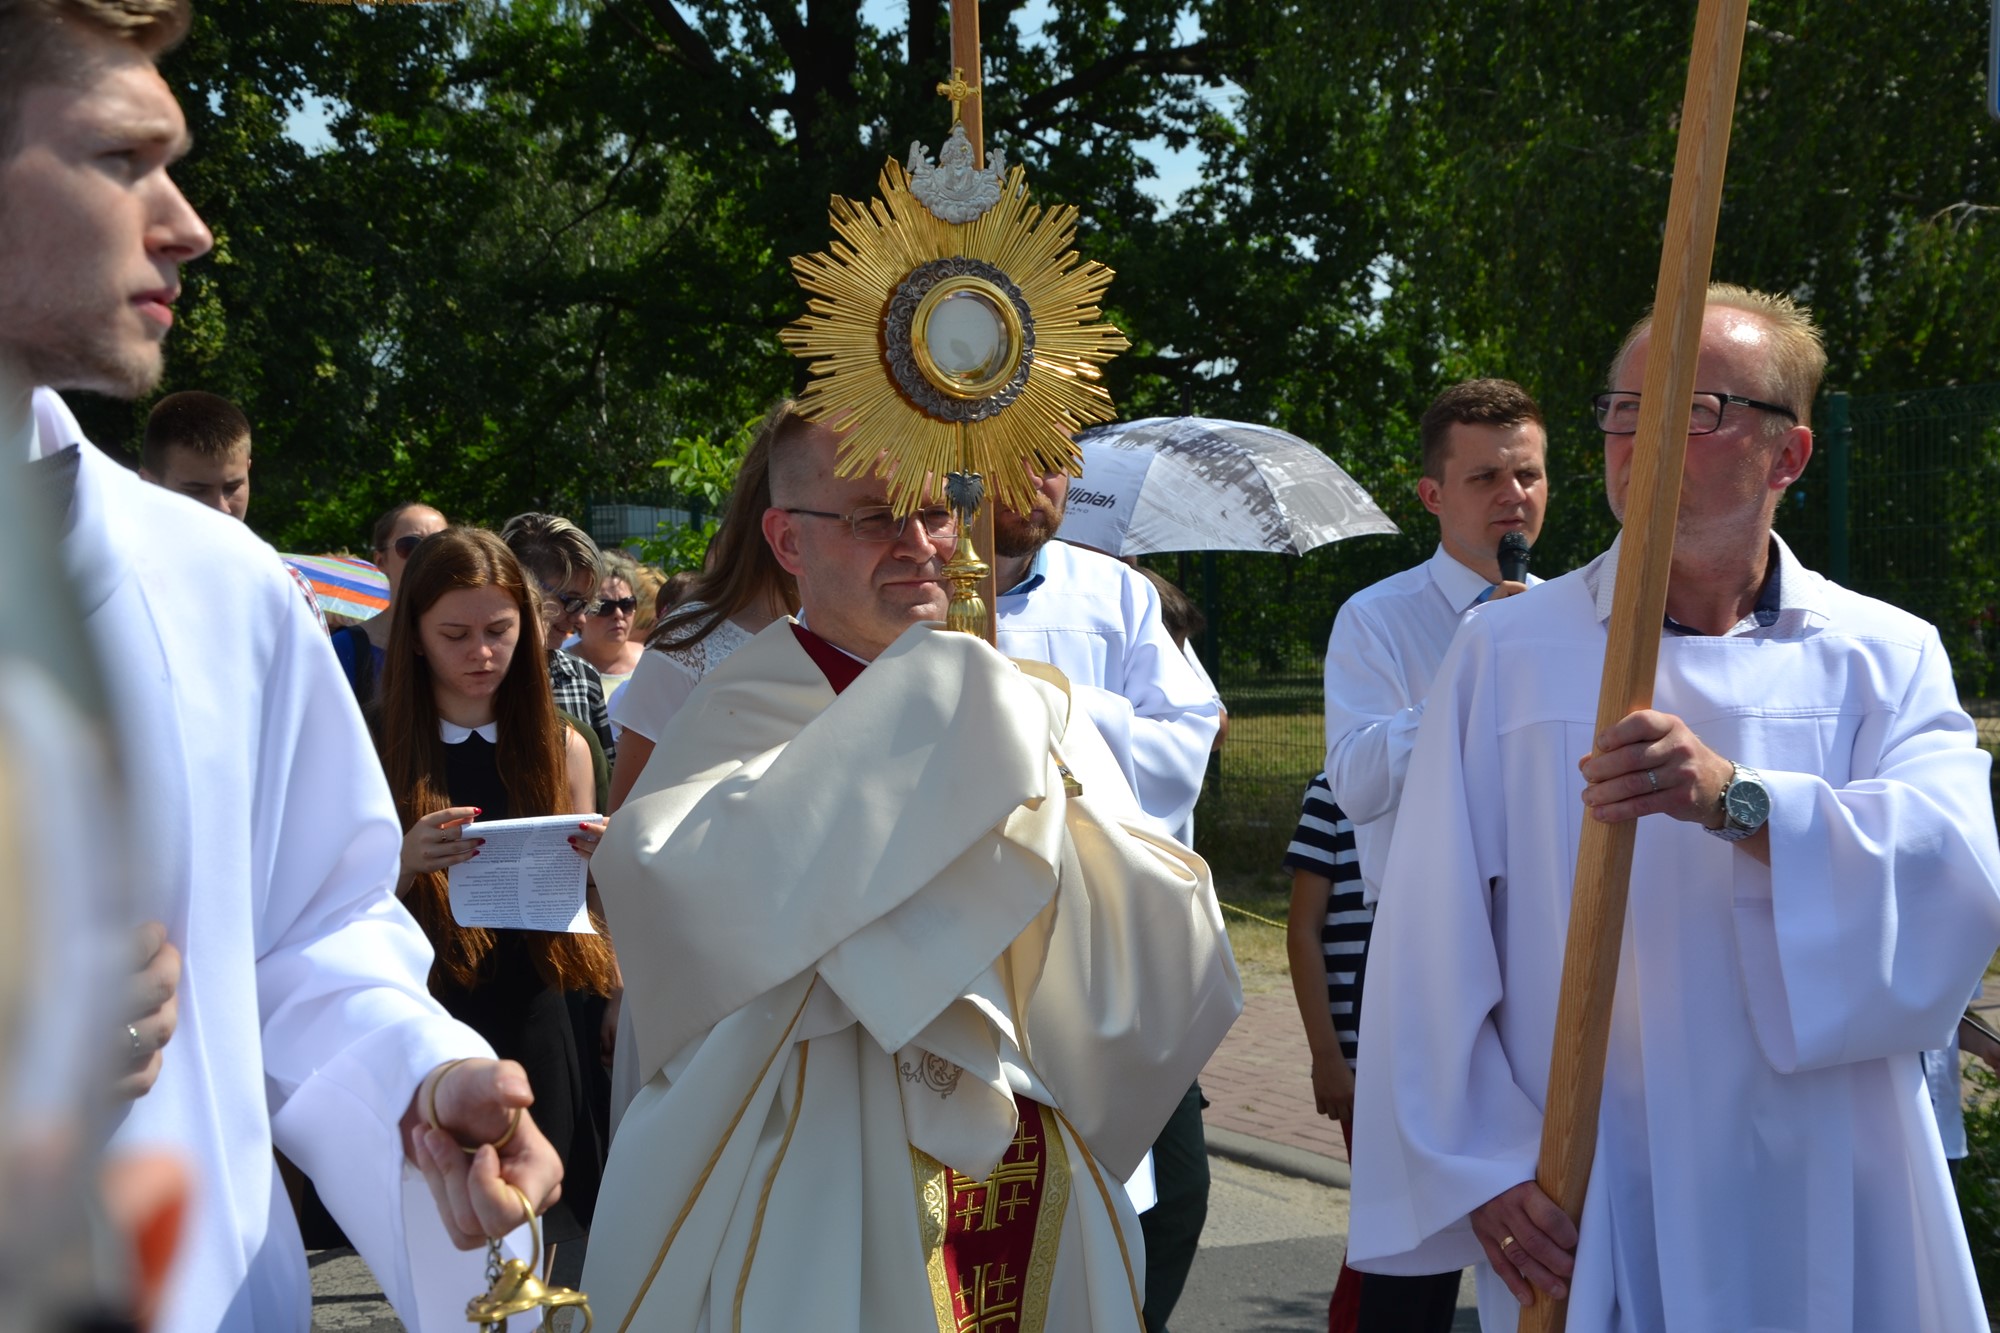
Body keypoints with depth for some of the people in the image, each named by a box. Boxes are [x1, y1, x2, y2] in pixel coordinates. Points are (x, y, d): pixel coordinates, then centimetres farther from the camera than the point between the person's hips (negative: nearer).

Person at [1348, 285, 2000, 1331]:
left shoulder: (1884, 658, 5)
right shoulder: (1505, 652, 3)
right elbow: (1433, 942, -3)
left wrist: (1739, 802, -28)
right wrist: (1481, 1166, -12)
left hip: (1821, 1223, 1)